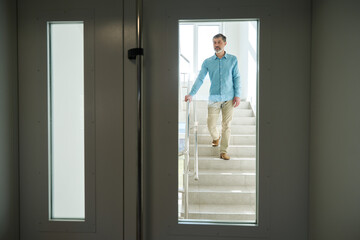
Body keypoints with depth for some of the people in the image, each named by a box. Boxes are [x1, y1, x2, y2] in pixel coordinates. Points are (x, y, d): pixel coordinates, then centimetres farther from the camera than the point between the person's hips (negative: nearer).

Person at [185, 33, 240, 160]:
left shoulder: (232, 60, 4)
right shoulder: (207, 62, 3)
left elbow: (236, 78, 5)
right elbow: (200, 79, 1)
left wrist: (237, 95, -3)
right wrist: (191, 94, -9)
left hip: (229, 98, 0)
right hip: (214, 98, 1)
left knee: (226, 125, 1)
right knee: (211, 124, 1)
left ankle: (224, 151, 11)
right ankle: (216, 138, 35)